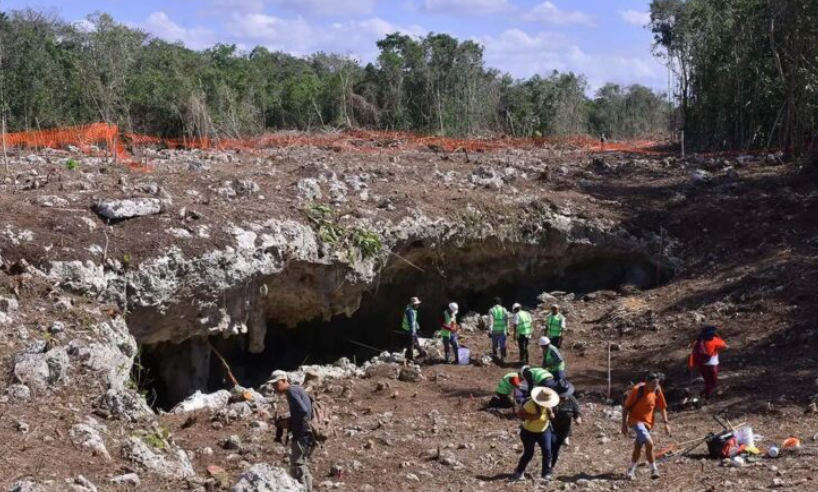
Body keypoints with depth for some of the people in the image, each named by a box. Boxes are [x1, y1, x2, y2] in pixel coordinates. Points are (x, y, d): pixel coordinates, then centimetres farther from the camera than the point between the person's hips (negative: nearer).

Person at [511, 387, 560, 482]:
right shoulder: (530, 404, -30)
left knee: (547, 452, -3)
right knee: (528, 454, 4)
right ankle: (519, 472, 25)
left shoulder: (547, 404, -12)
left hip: (544, 431, 5)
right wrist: (532, 417, -36)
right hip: (529, 432, -4)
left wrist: (550, 413, -24)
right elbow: (519, 414, -27)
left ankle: (546, 474, 13)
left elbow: (552, 417, -1)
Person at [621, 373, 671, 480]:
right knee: (649, 443, -22)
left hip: (648, 422, 5)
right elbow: (626, 407, -12)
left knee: (638, 447, 13)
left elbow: (662, 407, 8)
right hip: (635, 420, -5)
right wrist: (624, 424, -13)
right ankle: (654, 469, -9)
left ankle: (631, 470, 29)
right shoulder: (637, 390, -19)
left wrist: (666, 423, -2)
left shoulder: (657, 391, -6)